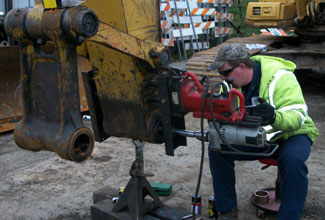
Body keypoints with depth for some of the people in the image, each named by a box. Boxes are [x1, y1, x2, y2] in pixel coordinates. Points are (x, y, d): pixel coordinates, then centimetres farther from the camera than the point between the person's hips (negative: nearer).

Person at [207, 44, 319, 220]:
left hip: (291, 134, -5)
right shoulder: (232, 81, -4)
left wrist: (275, 117, -53)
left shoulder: (279, 77, -24)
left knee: (292, 159, -38)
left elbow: (298, 115, -31)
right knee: (217, 148, -15)